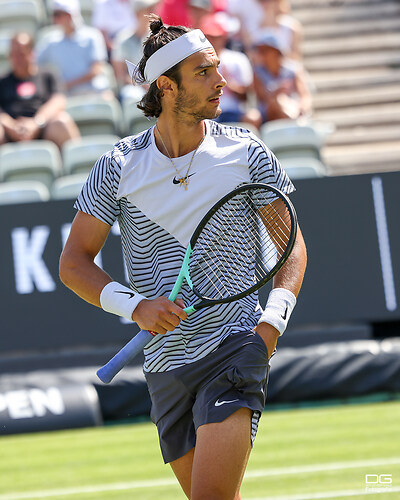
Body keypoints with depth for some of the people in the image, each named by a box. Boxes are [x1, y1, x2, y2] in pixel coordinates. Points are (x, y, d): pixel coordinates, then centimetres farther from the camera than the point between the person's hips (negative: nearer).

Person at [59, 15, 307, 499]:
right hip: (165, 364, 2)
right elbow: (74, 262, 2)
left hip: (235, 347, -2)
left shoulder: (246, 152, 0)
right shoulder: (119, 167, 0)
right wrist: (136, 306, -14)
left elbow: (292, 242, 8)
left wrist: (274, 316, -9)